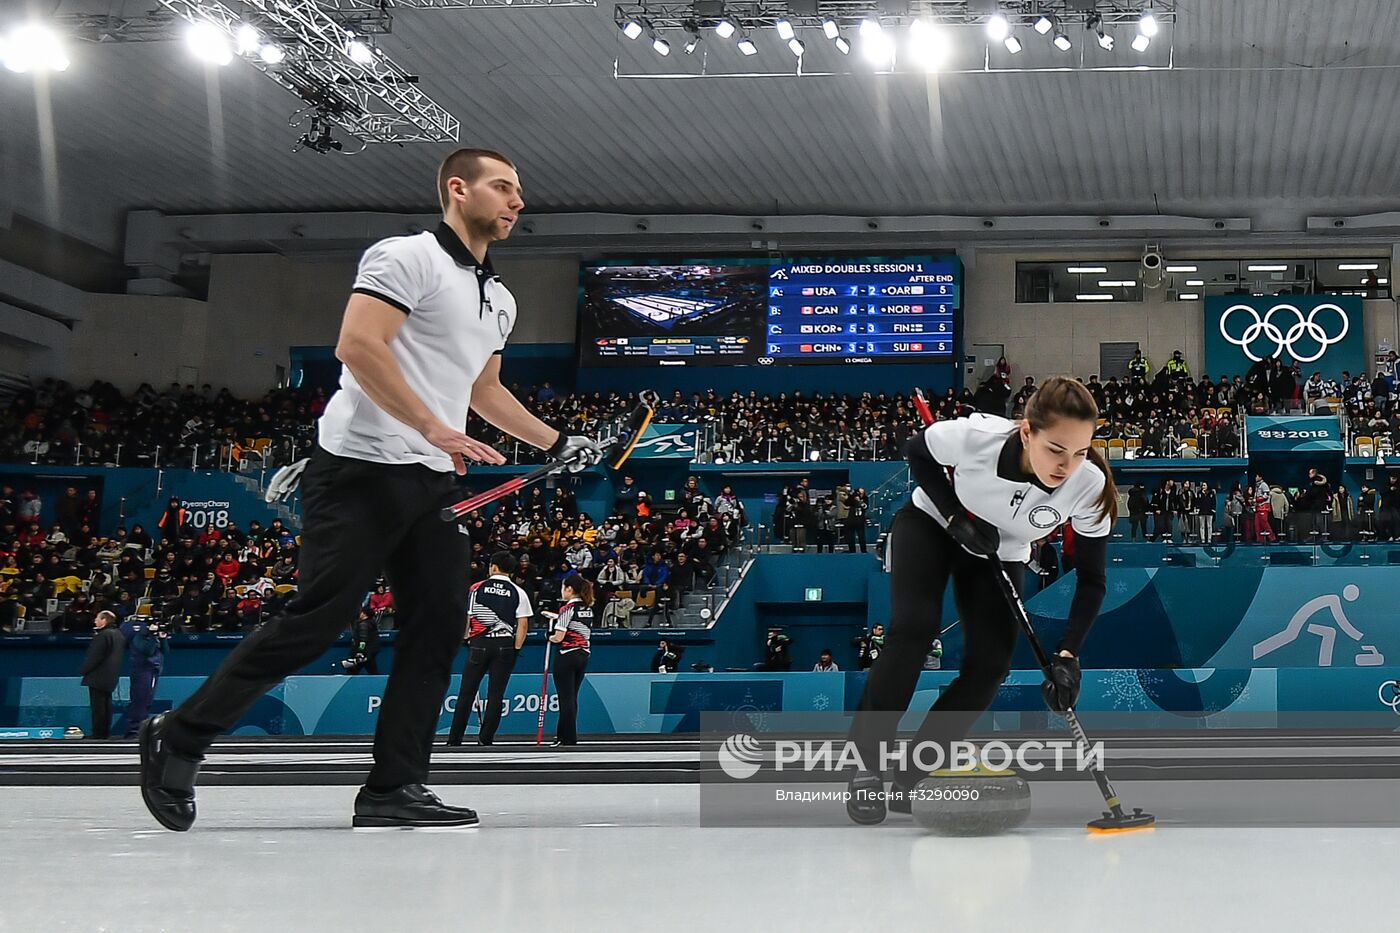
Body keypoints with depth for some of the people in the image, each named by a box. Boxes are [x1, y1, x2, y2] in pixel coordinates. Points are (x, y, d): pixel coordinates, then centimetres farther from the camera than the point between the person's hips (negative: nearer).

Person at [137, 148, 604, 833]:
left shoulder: (499, 300, 21)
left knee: (438, 626, -1)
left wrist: (555, 442, 26)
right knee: (315, 621, -10)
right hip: (362, 470, -9)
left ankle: (394, 789, 4)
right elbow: (356, 344, -19)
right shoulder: (408, 257, -7)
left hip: (436, 482, 9)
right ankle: (178, 740, 2)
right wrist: (432, 427, -22)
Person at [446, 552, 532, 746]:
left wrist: (466, 639, 15)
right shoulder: (518, 593, 2)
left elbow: (466, 618, 3)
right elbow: (523, 624, -3)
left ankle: (454, 739, 5)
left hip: (479, 644, 0)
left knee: (466, 693, 5)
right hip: (505, 646, 0)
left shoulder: (477, 588, 1)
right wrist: (516, 649, 3)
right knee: (496, 694, 4)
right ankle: (486, 739, 1)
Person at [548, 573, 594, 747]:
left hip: (567, 656, -7)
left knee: (567, 699, -1)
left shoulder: (567, 609, -13)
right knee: (572, 698, 14)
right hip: (583, 655, 7)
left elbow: (559, 637, -16)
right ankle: (562, 735, 22)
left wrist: (550, 637, 5)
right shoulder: (588, 609, 9)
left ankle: (569, 739, 1)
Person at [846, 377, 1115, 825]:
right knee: (913, 629, -22)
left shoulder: (1090, 486, -31)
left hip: (997, 552, 3)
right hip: (931, 523, -3)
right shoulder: (976, 436, -37)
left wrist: (1066, 654, -26)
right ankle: (866, 765, -11)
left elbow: (1091, 579, -18)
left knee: (989, 665, -10)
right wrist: (957, 517, -24)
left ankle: (908, 777, 3)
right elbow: (918, 453, -13)